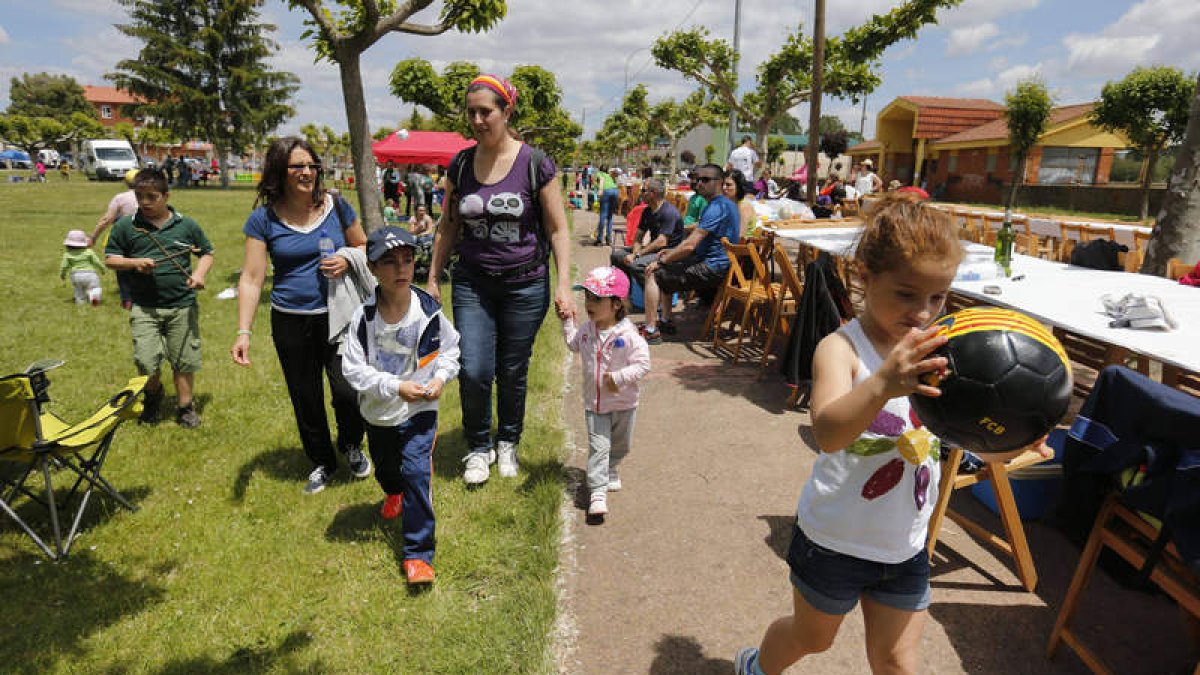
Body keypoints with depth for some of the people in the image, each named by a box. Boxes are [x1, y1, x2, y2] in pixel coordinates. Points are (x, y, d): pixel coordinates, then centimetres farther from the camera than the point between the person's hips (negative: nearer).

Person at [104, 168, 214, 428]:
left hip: (182, 305, 0)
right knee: (146, 362, -6)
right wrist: (135, 263, -10)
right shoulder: (126, 226, 4)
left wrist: (199, 273, -4)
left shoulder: (186, 225, 5)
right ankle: (153, 394, 26)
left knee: (184, 361, 6)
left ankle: (185, 407, 22)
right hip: (144, 307, 0)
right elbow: (110, 259, 10)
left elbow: (207, 253, 15)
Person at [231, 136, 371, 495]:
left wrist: (347, 260, -12)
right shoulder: (264, 218, -4)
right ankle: (322, 462, 36)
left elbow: (363, 246, 12)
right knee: (306, 400, 12)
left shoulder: (335, 205, -1)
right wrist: (243, 332, -15)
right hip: (291, 324, 1)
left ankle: (352, 446, 21)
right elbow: (251, 279, -6)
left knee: (348, 391, -12)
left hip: (338, 317, 0)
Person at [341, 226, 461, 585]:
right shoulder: (363, 317, -18)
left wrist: (440, 378, -15)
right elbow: (353, 368, -15)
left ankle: (418, 554, 0)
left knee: (416, 471, -13)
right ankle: (394, 493, 64)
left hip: (420, 410, -2)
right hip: (379, 412, 2)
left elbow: (450, 348, 2)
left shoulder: (429, 310, -15)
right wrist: (396, 387, -25)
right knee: (385, 467, 26)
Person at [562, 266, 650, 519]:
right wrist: (567, 322, 12)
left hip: (623, 403, -1)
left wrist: (618, 378, -29)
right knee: (598, 446, -7)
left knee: (620, 446, 20)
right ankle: (597, 492, -5)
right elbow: (573, 344, 19)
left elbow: (643, 364, -22)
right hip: (594, 404, 2)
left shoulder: (628, 335, -21)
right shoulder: (586, 330, -3)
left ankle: (610, 470, 48)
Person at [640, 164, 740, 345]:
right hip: (714, 264, 11)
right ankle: (666, 320, 25)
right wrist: (672, 252, 13)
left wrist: (661, 261, -13)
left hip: (712, 270, -11)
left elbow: (690, 245, -25)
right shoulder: (726, 204, 15)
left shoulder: (717, 207, -20)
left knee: (653, 274, -11)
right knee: (666, 270, 24)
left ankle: (651, 331, -10)